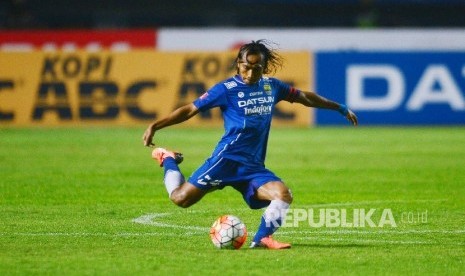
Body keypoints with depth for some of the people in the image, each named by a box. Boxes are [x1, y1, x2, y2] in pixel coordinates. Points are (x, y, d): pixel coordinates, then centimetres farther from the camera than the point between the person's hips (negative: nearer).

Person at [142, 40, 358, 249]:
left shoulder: (271, 86, 11)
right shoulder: (227, 89, -5)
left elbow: (304, 97, 25)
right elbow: (191, 109, -3)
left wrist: (340, 108, 31)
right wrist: (155, 126, -11)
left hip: (254, 166, 4)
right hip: (227, 159, -4)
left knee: (283, 195, -21)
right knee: (180, 198, -8)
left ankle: (262, 238, -5)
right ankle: (168, 160, 20)